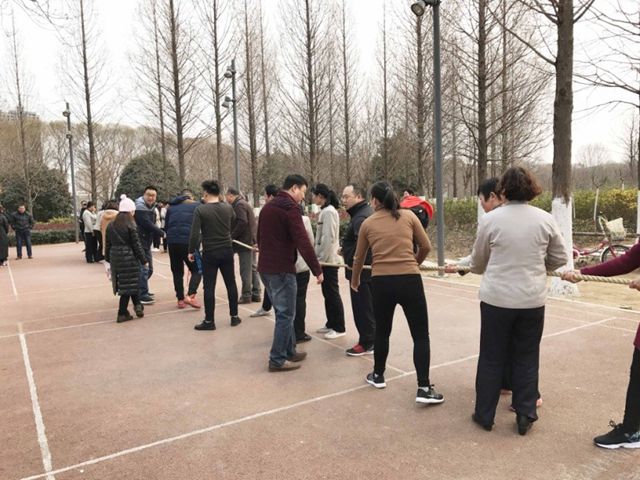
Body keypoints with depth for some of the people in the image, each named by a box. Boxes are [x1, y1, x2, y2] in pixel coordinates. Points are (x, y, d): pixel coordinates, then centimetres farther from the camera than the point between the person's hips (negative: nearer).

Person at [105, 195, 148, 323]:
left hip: (115, 257, 6)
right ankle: (122, 313, 10)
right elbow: (136, 244, -10)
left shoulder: (111, 225, 8)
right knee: (128, 285, 6)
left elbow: (107, 244, 11)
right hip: (128, 258, -6)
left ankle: (137, 305, 13)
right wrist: (144, 260, -4)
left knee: (125, 284, 14)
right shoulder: (131, 225, -9)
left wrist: (108, 260, 18)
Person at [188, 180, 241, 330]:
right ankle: (234, 316, 20)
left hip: (210, 253, -3)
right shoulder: (228, 208, -1)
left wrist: (191, 251, -3)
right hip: (227, 251, 4)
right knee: (231, 284, 13)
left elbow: (194, 233, -15)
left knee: (209, 287, 4)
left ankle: (209, 321, 9)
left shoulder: (200, 209, -12)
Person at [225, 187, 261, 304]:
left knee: (245, 270, -4)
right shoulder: (244, 203, 19)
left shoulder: (239, 205, -13)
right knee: (253, 268, 13)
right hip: (252, 240, 10)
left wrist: (232, 236, -16)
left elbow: (242, 222, -24)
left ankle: (246, 295, 2)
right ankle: (256, 294, 18)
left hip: (245, 241, -10)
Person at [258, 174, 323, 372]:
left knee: (283, 312, 17)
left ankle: (289, 352, 26)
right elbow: (302, 242, -19)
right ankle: (277, 360, 6)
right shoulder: (290, 207, -12)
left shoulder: (268, 206, 17)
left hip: (265, 267, 9)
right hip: (282, 269, -9)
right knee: (285, 314, 0)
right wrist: (317, 269, -15)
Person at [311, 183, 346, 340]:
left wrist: (321, 259, -17)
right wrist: (319, 258, 14)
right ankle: (331, 323, 24)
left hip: (328, 259, -9)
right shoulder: (325, 211, 13)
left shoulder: (328, 211, -15)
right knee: (327, 293, 15)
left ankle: (339, 328, 6)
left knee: (333, 293, -2)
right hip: (326, 259, 9)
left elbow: (329, 238, -21)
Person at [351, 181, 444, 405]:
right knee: (421, 335, 7)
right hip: (410, 280, -1)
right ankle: (424, 388, 5)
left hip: (381, 282, 2)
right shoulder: (409, 216, 4)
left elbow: (359, 258, 15)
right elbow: (426, 246, 6)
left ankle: (378, 376, 35)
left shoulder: (368, 223, 6)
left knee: (382, 331, 20)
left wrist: (355, 281, 33)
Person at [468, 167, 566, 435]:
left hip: (496, 299, -1)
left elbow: (477, 262, 4)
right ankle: (525, 416, 26)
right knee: (527, 358, 16)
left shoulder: (490, 219, -7)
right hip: (532, 300, 2)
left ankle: (484, 415, 23)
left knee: (492, 358, 12)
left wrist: (482, 270, 27)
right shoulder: (545, 219, -2)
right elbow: (559, 259, 8)